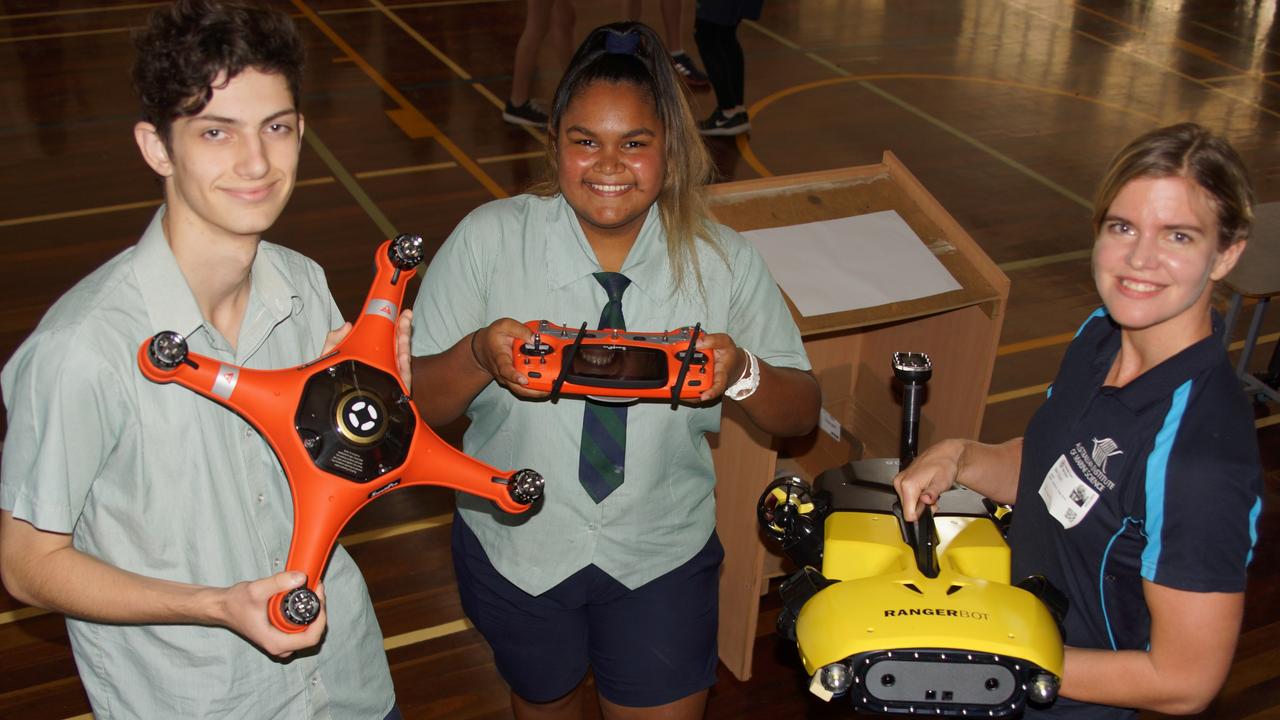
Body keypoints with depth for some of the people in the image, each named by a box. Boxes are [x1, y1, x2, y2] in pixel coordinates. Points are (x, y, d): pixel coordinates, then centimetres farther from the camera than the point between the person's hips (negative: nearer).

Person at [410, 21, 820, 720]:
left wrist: (741, 373, -28)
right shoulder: (487, 238, -13)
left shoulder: (724, 262, -10)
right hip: (516, 548, 1)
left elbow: (801, 414, -6)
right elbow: (415, 404, -12)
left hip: (662, 556, 0)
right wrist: (479, 356, -33)